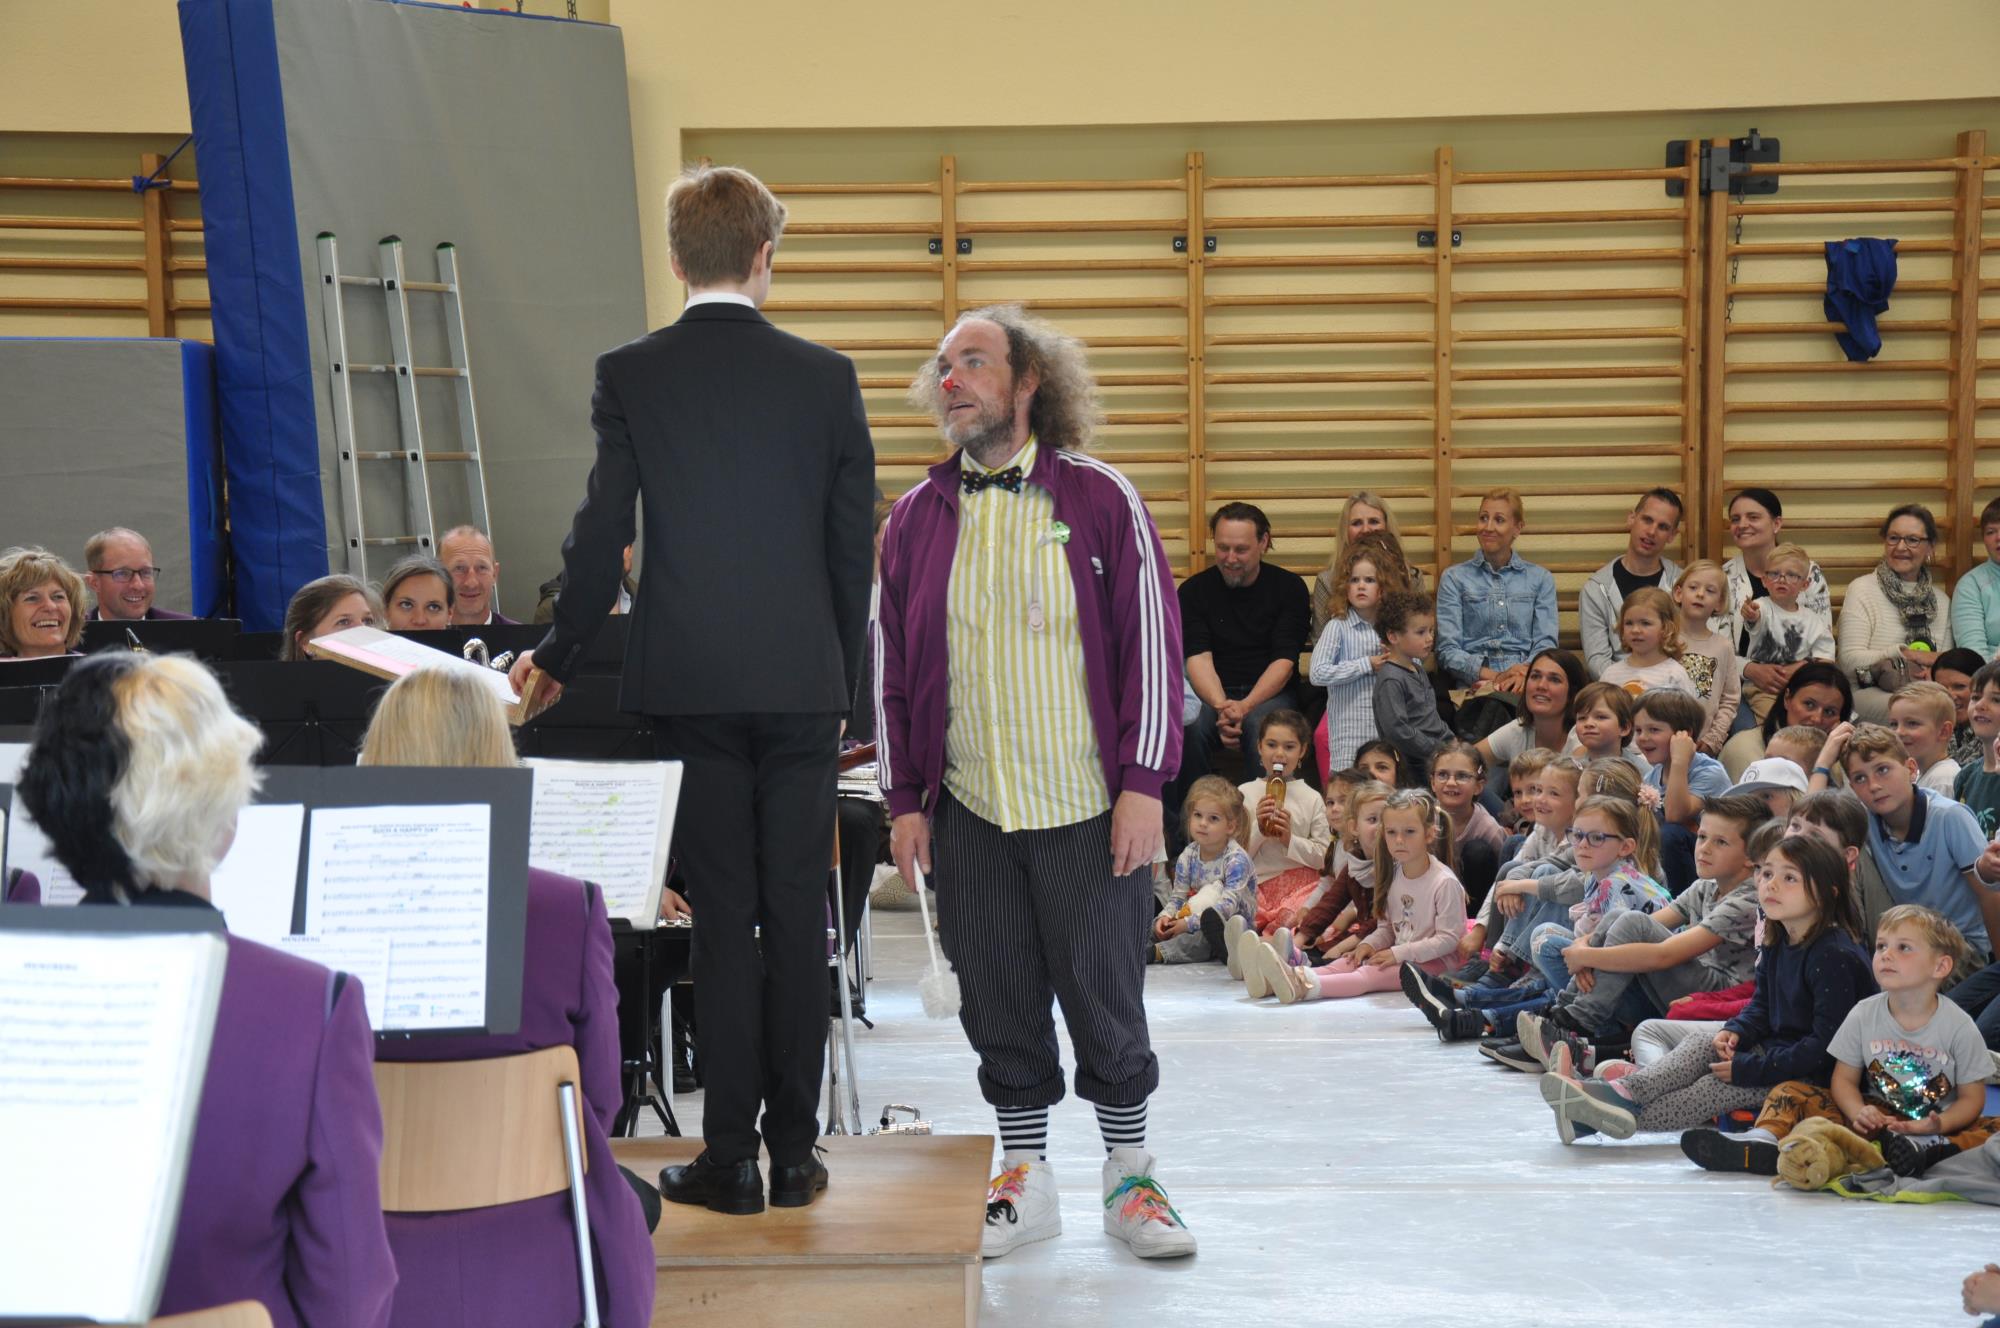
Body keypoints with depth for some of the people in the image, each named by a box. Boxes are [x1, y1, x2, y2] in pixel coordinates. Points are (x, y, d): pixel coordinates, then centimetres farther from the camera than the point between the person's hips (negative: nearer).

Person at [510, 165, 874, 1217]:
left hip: (689, 681, -1)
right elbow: (854, 547, 4)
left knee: (723, 914, 3)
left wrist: (557, 654, 12)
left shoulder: (629, 376, -3)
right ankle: (793, 1155, 11)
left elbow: (602, 531, -2)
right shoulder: (826, 377, 1)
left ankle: (729, 1157, 5)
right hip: (802, 678, 1)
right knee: (797, 912, 6)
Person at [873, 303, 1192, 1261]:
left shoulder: (1100, 499, -1)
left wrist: (1143, 785, -8)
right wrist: (904, 798, 5)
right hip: (968, 813, 3)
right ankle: (1024, 1181, 21)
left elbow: (1152, 643, -3)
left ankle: (1129, 1179, 19)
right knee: (999, 1002, 8)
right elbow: (891, 666, 11)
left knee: (1104, 995, 4)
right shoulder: (916, 518, 8)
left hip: (1089, 811, -3)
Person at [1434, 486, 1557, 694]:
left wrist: (1525, 672, -16)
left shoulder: (1540, 578, 18)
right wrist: (1491, 675, -15)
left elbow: (1545, 643, 7)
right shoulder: (1454, 578, 13)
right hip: (1474, 685, -1)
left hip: (1526, 685, 1)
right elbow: (1448, 650, 3)